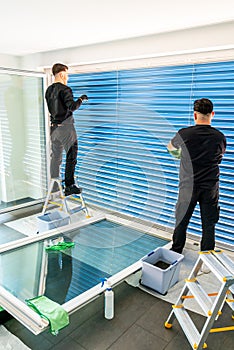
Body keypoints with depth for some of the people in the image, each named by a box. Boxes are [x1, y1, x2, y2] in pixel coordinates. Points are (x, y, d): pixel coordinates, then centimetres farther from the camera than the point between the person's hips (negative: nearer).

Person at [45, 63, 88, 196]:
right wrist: (81, 99, -5)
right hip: (66, 126, -8)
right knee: (71, 157, -1)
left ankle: (54, 186, 20)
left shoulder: (49, 90, 12)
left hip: (54, 127, 8)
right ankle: (69, 186, 0)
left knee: (56, 157, 13)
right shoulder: (65, 89, -12)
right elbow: (72, 106, -21)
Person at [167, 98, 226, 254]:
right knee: (209, 224, 12)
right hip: (210, 187, 1)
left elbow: (171, 147, 11)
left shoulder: (184, 134, -10)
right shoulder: (220, 137, -4)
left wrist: (179, 153, 33)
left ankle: (176, 251, 30)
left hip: (188, 186, -1)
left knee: (181, 221, 14)